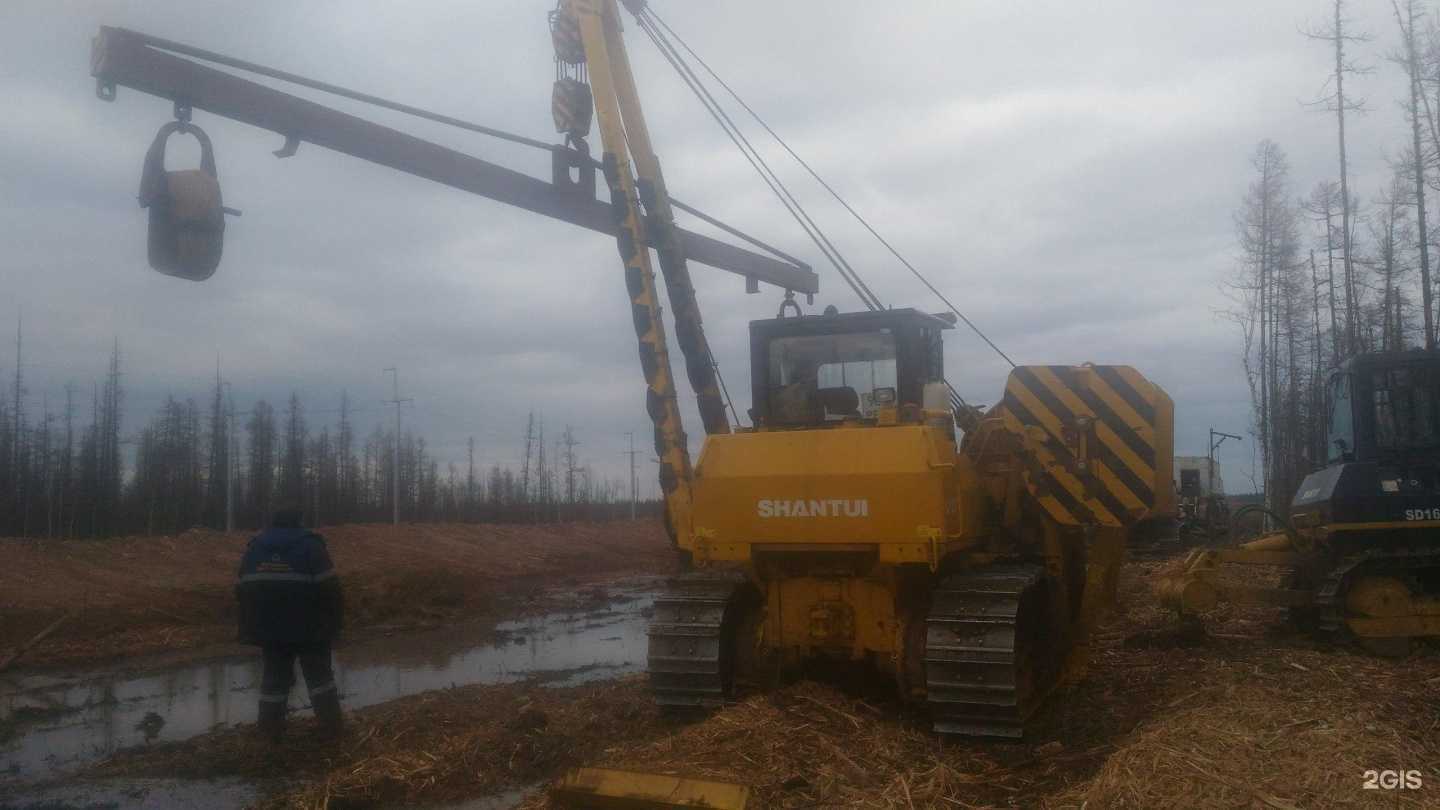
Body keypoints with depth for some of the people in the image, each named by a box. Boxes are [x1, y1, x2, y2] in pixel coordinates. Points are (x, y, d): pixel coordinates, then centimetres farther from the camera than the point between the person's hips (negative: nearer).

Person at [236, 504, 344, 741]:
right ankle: (331, 723, 8)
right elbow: (328, 586, -11)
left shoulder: (254, 547, 10)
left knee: (275, 675, 13)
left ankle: (270, 727, 13)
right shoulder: (310, 545, -5)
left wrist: (250, 627, 18)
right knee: (319, 673, 7)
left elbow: (243, 590, 12)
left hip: (269, 626, 4)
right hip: (308, 626, -4)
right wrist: (334, 620, -3)